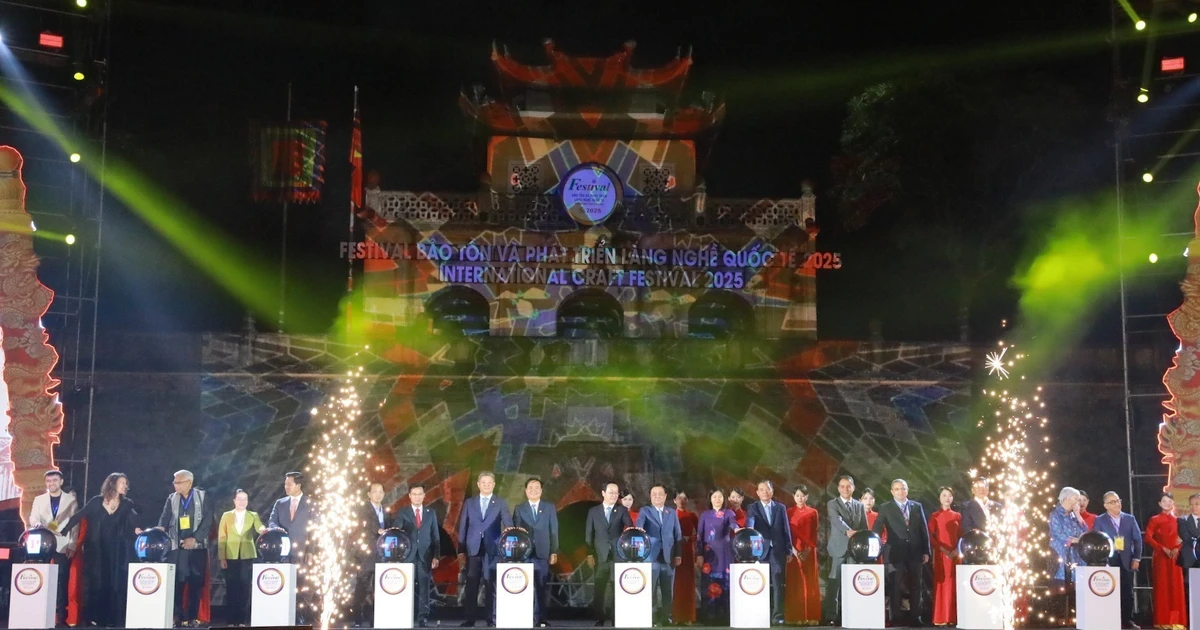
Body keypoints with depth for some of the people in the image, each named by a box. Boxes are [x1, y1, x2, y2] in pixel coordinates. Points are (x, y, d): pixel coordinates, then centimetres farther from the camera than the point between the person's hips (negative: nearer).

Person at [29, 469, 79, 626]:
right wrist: (36, 524, -23)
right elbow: (33, 518, 2)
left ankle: (61, 617, -1)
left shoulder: (71, 500, 7)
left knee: (62, 582, -3)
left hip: (63, 547, -2)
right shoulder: (39, 500, 13)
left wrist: (72, 547, -5)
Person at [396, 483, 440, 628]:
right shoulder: (402, 513, 6)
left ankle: (423, 619, 1)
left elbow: (435, 536, 9)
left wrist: (436, 556, 1)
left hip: (425, 555, 1)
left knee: (424, 588, -2)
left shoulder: (431, 513, 10)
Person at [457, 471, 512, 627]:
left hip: (492, 550, -1)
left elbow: (508, 522, -8)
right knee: (471, 585, 2)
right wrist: (461, 551, 3)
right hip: (473, 549, 1)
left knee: (491, 585, -1)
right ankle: (470, 618, 8)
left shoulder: (500, 503, 6)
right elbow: (463, 527, 9)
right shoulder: (469, 503, 10)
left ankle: (492, 618, 4)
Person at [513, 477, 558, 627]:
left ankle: (541, 619, 3)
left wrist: (554, 552, -2)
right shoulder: (519, 509, 11)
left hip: (543, 553, 0)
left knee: (543, 587, -1)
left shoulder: (550, 507, 10)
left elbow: (554, 531, 6)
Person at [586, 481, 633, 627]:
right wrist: (590, 554, -2)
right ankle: (599, 617, 8)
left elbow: (630, 527, -7)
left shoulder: (622, 510, 7)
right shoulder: (593, 511, 8)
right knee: (599, 588, 1)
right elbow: (589, 533, 6)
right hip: (600, 555, 1)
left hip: (618, 554, 0)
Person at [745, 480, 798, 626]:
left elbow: (786, 530, 9)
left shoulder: (780, 508, 11)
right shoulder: (752, 508, 6)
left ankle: (777, 616, -2)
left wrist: (789, 551, 4)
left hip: (778, 550, 1)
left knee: (778, 584, -2)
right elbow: (749, 523, -12)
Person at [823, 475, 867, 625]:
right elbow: (837, 520, -17)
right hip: (838, 549, -4)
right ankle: (831, 616, -4)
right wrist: (848, 531, -36)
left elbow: (865, 528, 13)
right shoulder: (832, 504, 1)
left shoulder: (860, 506, 15)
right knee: (834, 583, -6)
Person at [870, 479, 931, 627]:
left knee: (915, 585, 7)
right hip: (896, 553, -2)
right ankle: (895, 618, 6)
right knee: (895, 586, 1)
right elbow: (876, 530, -5)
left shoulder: (917, 506, 9)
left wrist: (926, 551, 4)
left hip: (915, 552, 2)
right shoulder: (885, 508, 1)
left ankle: (915, 617, 14)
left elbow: (924, 530, 9)